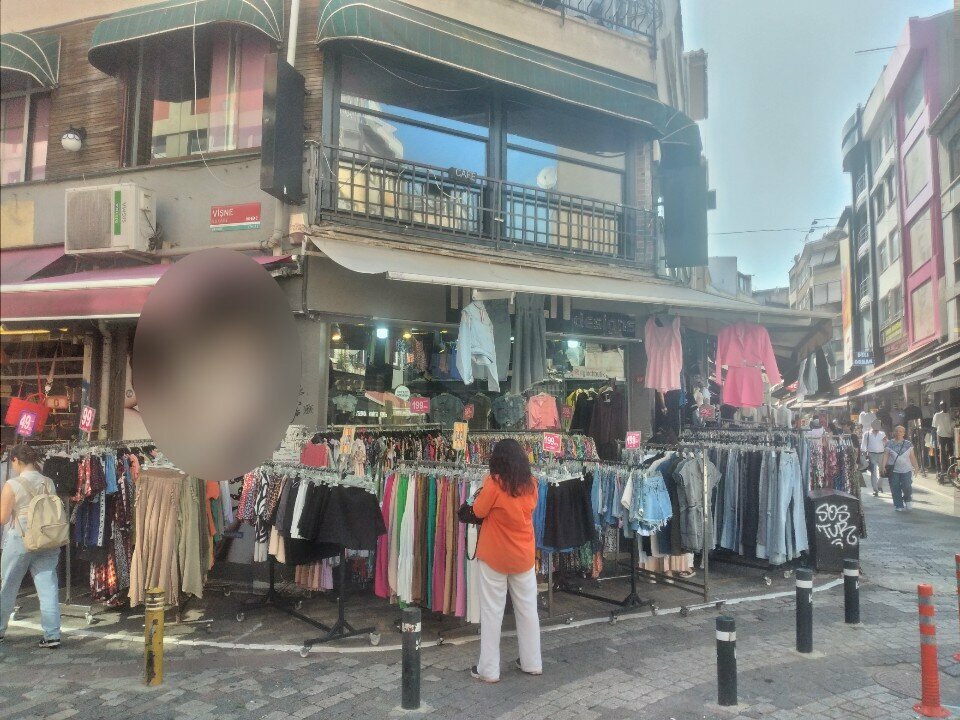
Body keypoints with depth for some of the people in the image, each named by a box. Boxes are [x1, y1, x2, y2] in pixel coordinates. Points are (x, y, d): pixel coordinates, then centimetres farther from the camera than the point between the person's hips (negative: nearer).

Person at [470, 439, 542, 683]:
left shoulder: (495, 483, -18)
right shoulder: (531, 484, -3)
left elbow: (479, 511, -9)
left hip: (494, 556, -4)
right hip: (523, 556, 5)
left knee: (492, 611, 5)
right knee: (527, 608, 15)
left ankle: (489, 669, 12)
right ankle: (532, 663, 26)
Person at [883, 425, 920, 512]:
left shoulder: (908, 444, 9)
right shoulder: (890, 444, 6)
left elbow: (912, 457, 9)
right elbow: (886, 455, 3)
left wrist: (916, 467, -1)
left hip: (906, 470, 0)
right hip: (893, 470, 0)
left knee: (907, 487, -11)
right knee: (895, 489, -1)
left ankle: (908, 500, 19)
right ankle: (899, 506, 9)